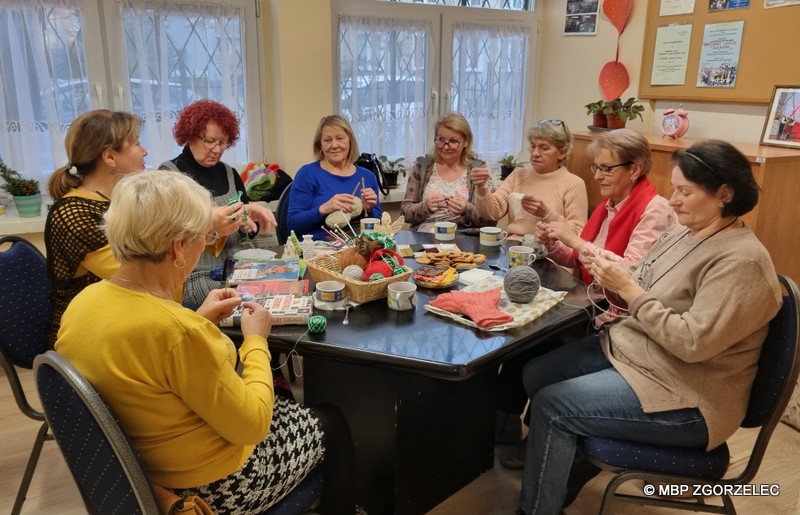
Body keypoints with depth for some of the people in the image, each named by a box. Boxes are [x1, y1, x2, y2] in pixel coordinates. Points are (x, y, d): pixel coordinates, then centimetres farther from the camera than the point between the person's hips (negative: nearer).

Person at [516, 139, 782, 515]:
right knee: (535, 375, 3)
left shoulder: (741, 262, -22)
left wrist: (628, 290, -24)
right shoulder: (684, 232, 5)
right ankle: (569, 468, 24)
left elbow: (693, 342, -28)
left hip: (684, 397, -9)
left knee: (551, 406, -16)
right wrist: (614, 275, -10)